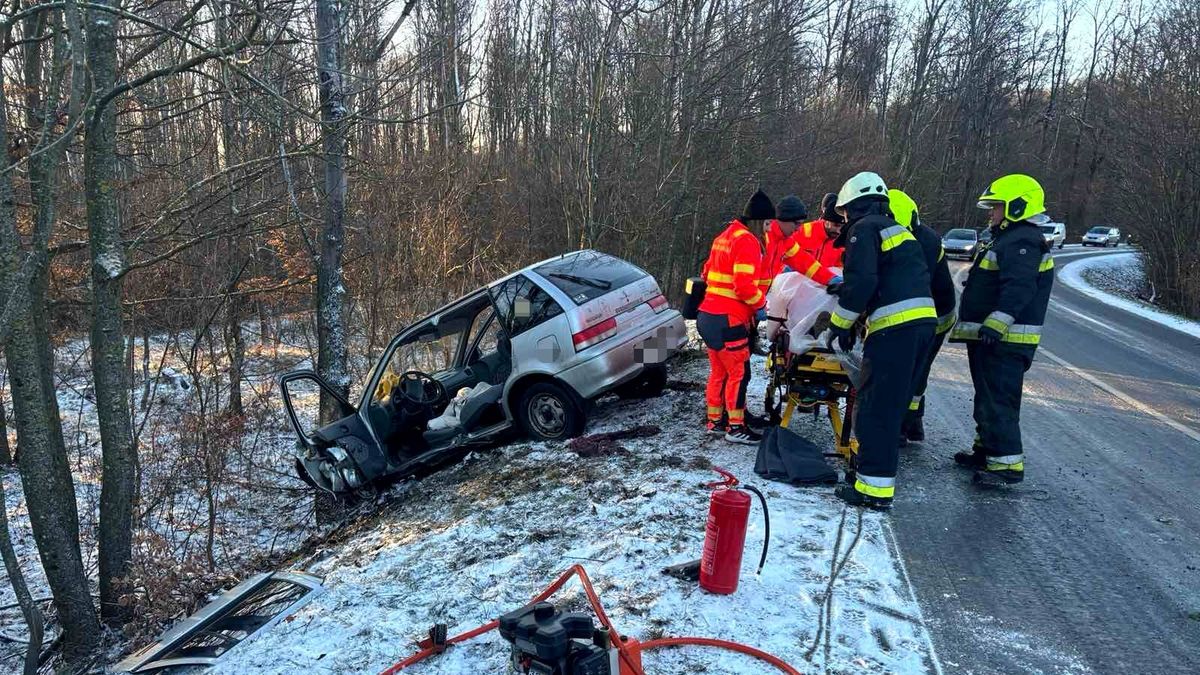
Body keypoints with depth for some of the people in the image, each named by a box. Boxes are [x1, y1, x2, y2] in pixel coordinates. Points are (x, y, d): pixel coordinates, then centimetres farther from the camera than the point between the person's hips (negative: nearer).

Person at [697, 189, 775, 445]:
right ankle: (736, 427, 5)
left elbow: (708, 272, 21)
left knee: (719, 371, 16)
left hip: (708, 315, 10)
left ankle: (715, 421, 24)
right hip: (727, 320, -10)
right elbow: (745, 286, -21)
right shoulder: (747, 241, -14)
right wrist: (762, 301, -4)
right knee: (739, 373, -1)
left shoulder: (726, 236, 16)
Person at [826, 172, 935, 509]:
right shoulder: (897, 229, 28)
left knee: (876, 408, -7)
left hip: (895, 327, -9)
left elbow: (860, 281, -13)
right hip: (923, 321, 10)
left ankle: (875, 487, -6)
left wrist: (841, 323, -5)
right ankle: (873, 464, 32)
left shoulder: (864, 229, -1)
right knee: (892, 404, 19)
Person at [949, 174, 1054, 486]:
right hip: (992, 337, 12)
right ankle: (986, 449, 32)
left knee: (998, 401, -11)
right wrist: (989, 325, 33)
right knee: (988, 396, 20)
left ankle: (1007, 463, -7)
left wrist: (997, 323, -39)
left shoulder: (1021, 242, -16)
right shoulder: (1009, 239, 21)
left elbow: (1019, 288, -30)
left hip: (1004, 340, -12)